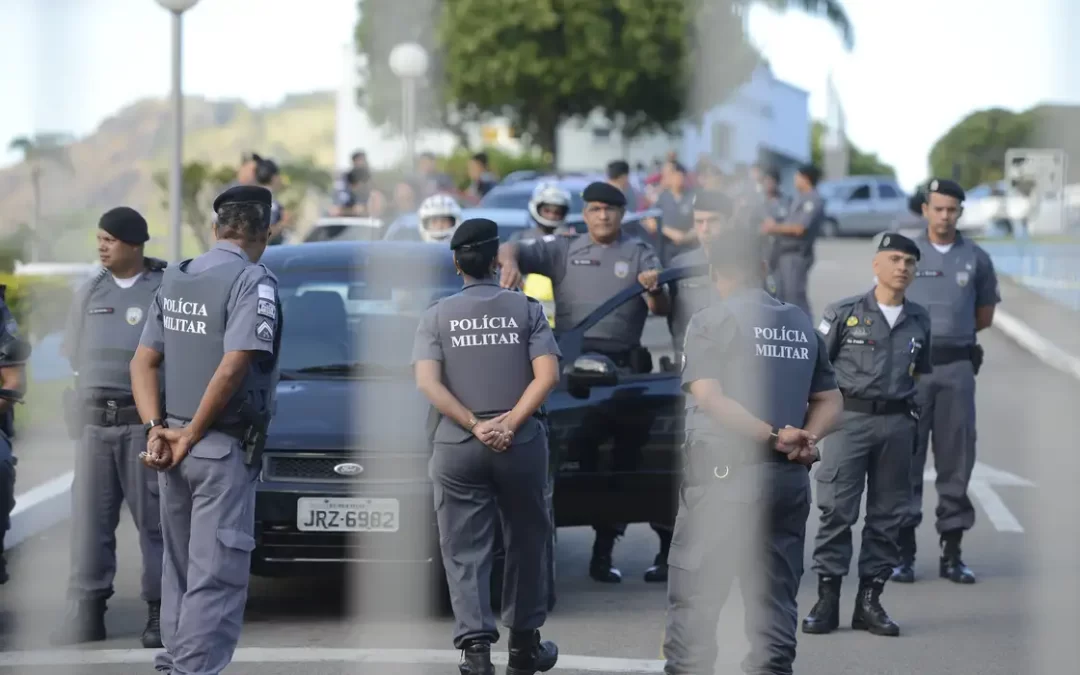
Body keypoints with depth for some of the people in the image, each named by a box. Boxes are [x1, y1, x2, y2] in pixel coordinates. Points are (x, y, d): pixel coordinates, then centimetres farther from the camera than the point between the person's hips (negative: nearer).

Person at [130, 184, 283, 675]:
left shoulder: (173, 280, 10)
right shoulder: (253, 282, -13)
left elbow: (144, 361, 7)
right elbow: (233, 368, -22)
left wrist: (156, 428, -1)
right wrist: (191, 435, -13)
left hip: (172, 447, 7)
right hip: (223, 450, -7)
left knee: (180, 567, 18)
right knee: (217, 577, -4)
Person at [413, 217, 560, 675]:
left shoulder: (437, 316, 4)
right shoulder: (526, 309, 3)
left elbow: (428, 384, -8)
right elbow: (547, 375, -9)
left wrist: (475, 426, -10)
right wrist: (510, 423, -12)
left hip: (457, 448, 0)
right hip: (521, 445, 0)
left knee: (465, 553, 2)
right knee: (526, 544, 15)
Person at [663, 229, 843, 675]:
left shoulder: (712, 321, -5)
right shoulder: (801, 324, 12)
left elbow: (709, 398, -16)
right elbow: (830, 401, 11)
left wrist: (774, 435, -17)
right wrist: (806, 439, -4)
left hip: (723, 474, -5)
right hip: (789, 477, 5)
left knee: (694, 595, 1)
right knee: (775, 596, 8)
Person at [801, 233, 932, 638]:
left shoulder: (919, 321, 11)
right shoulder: (845, 313, 0)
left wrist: (918, 416, 8)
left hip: (898, 423, 4)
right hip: (850, 418, -4)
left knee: (888, 514, 5)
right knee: (836, 510, -6)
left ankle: (870, 600, 13)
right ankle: (827, 598, -2)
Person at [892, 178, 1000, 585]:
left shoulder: (976, 259, 8)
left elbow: (984, 316, 16)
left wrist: (950, 334, 8)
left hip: (957, 367, 2)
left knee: (956, 459, 4)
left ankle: (951, 553, 11)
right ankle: (903, 552, 3)